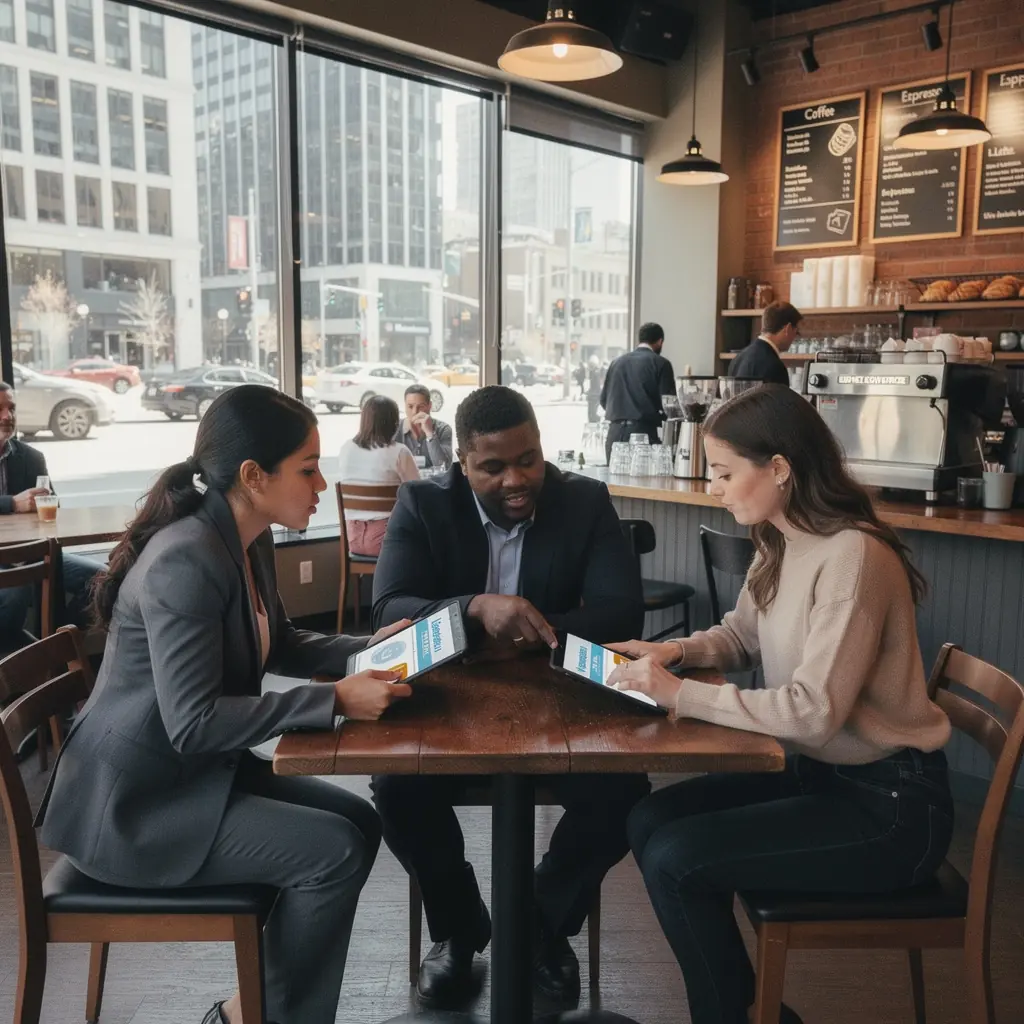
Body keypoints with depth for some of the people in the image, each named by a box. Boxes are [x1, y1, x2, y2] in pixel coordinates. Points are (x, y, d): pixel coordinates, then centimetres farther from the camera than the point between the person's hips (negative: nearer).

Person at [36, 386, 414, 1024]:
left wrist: (369, 649, -1)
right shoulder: (184, 562, -28)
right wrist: (336, 701, -30)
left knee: (359, 821, 6)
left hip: (195, 771, 10)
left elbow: (279, 645, 15)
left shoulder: (249, 541, 2)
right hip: (132, 803, -10)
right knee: (336, 851, -15)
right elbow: (194, 722, -29)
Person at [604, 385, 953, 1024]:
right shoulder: (782, 548, 3)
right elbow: (740, 637, 17)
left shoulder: (851, 558, -24)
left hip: (889, 807, -9)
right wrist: (676, 651, -4)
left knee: (675, 860, -15)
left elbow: (814, 712, -28)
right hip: (818, 770, 9)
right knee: (651, 822, 1)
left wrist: (681, 694, -24)